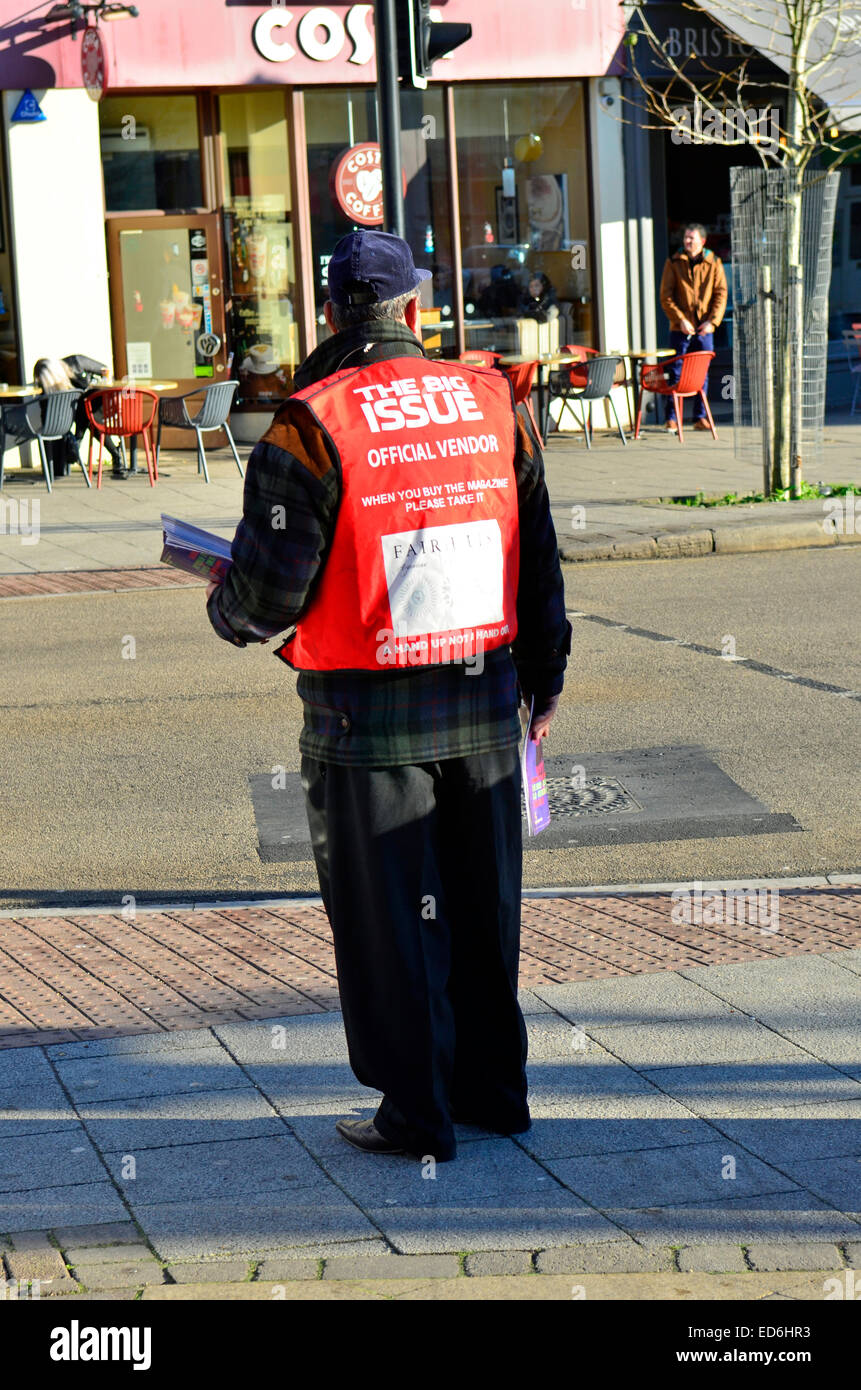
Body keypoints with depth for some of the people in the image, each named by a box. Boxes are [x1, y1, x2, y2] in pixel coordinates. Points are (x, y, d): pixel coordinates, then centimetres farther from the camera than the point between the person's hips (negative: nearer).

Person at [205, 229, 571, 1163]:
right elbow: (540, 562, 9)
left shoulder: (310, 427, -14)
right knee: (481, 906, 17)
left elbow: (269, 590, -14)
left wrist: (226, 612, 9)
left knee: (387, 919, 6)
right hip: (484, 702, 5)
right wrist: (543, 676, 21)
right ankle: (493, 1085, 27)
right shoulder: (493, 404, 2)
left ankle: (418, 1112, 13)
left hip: (367, 718, -5)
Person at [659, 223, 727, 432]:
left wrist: (712, 321, -11)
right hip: (680, 328, -1)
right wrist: (681, 319, -14)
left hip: (704, 329, 1)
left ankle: (700, 417, 12)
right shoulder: (674, 263, 1)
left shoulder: (713, 263, 4)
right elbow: (666, 296, -2)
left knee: (702, 374, 5)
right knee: (676, 373, -1)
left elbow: (721, 294, 1)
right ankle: (671, 418, 4)